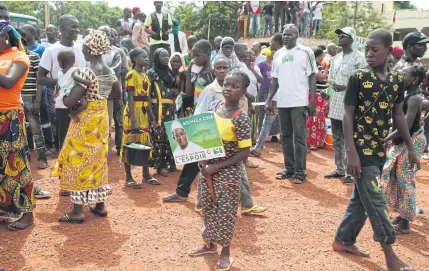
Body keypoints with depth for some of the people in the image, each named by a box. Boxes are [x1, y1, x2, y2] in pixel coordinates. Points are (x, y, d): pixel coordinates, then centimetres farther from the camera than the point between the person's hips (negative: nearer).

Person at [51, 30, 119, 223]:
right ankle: (100, 205, 25)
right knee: (98, 161, 16)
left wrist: (63, 95, -4)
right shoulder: (109, 71, 3)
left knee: (79, 162, 1)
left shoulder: (85, 72, -22)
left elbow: (69, 102, -25)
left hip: (85, 121, -8)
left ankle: (77, 211, 6)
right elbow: (118, 92, 22)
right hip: (101, 118, 8)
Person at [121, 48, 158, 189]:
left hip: (144, 114, 8)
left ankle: (146, 174, 21)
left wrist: (151, 116, 10)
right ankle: (128, 177, 3)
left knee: (145, 143, 12)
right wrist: (134, 120, -21)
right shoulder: (131, 75, -11)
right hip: (133, 113, -8)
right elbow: (130, 99, -16)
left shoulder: (146, 76, 13)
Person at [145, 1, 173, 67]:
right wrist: (153, 33, -13)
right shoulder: (151, 15, 4)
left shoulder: (167, 15, 11)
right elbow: (146, 28, 5)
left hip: (165, 41, 3)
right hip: (154, 42, -2)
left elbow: (170, 28, 15)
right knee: (153, 60, -4)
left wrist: (168, 32, -8)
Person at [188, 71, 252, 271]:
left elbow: (244, 152, -18)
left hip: (227, 172, -6)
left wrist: (218, 166, -19)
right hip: (208, 168, 6)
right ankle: (210, 244, 36)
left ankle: (226, 252, 22)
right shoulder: (215, 109, 1)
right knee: (208, 208, 18)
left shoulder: (241, 119, -18)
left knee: (225, 211, 5)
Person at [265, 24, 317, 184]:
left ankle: (300, 171, 3)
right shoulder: (278, 54, 12)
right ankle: (289, 169, 19)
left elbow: (312, 77, -4)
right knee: (286, 136, 10)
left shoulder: (306, 52, -3)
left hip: (299, 102, -5)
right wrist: (269, 100, 9)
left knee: (299, 137, -2)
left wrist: (313, 101, -11)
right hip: (282, 103, 6)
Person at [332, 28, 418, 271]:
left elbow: (398, 115, 13)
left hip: (380, 149, 6)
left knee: (361, 199, 15)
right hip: (361, 149, -6)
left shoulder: (397, 80, 4)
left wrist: (411, 148, 13)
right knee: (376, 202, -2)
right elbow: (348, 115, -11)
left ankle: (343, 240, 30)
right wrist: (351, 152, -18)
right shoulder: (358, 78, -10)